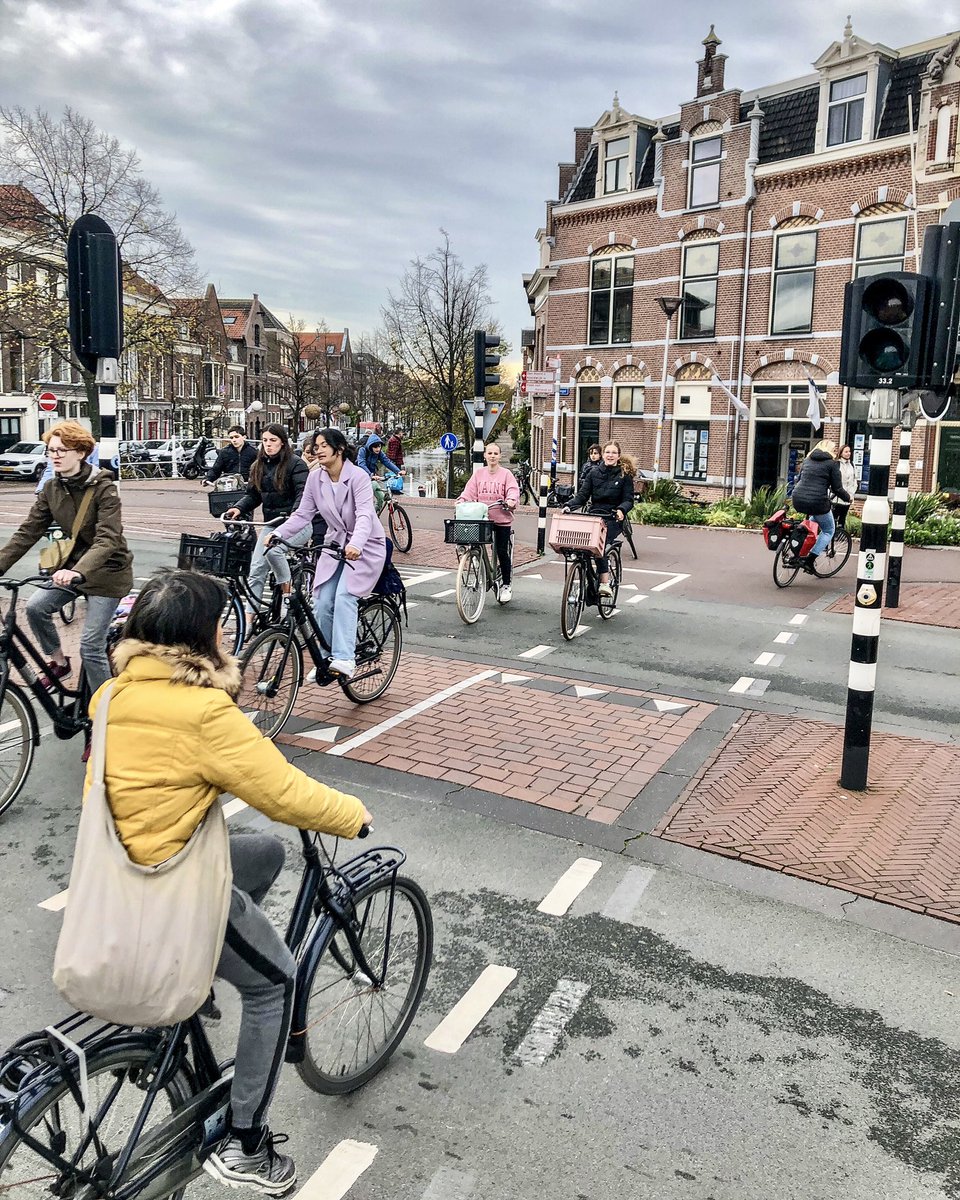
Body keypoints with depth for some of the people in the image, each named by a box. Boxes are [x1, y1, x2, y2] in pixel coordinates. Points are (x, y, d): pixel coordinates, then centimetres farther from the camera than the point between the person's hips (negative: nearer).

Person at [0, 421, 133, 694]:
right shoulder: (51, 489, -2)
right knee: (35, 607, -14)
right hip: (74, 565, 6)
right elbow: (28, 532, -4)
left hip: (107, 571, -6)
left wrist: (78, 572, -47)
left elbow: (108, 539, -32)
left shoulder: (104, 488, -21)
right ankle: (58, 661, 12)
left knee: (91, 647, -8)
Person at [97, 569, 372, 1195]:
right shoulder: (205, 712, -25)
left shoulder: (120, 692, 1)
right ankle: (245, 1147, 19)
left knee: (269, 851, 24)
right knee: (276, 981, 12)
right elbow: (285, 794, -21)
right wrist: (353, 812, -4)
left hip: (124, 862, 8)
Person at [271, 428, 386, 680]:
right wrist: (277, 534, -19)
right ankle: (326, 658, 12)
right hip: (336, 544, 5)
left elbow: (365, 515, -31)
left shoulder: (358, 476, -18)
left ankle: (344, 658, -28)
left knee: (344, 595, -26)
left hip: (364, 546, -5)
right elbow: (303, 514, -3)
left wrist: (356, 544, -49)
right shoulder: (315, 478, -2)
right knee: (322, 604, -6)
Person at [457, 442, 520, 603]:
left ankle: (506, 585, 15)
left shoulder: (506, 474, -1)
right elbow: (470, 491, 4)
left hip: (502, 519, -3)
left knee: (502, 552, 0)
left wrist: (511, 500, -29)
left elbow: (513, 491, -10)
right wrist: (463, 499, -14)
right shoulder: (479, 474, 8)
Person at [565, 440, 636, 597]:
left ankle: (604, 583, -26)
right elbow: (582, 494, 5)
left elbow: (628, 500, -1)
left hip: (613, 519, -3)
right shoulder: (594, 472, 10)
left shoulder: (625, 475, 3)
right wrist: (569, 506, -12)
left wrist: (621, 510, -23)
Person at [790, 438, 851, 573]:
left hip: (798, 501, 6)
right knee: (829, 530, 16)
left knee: (814, 518, 37)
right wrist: (848, 498, 17)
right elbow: (837, 489, 0)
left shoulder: (808, 459, 17)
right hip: (817, 502, -6)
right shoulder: (832, 463, 0)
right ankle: (809, 560, 0)